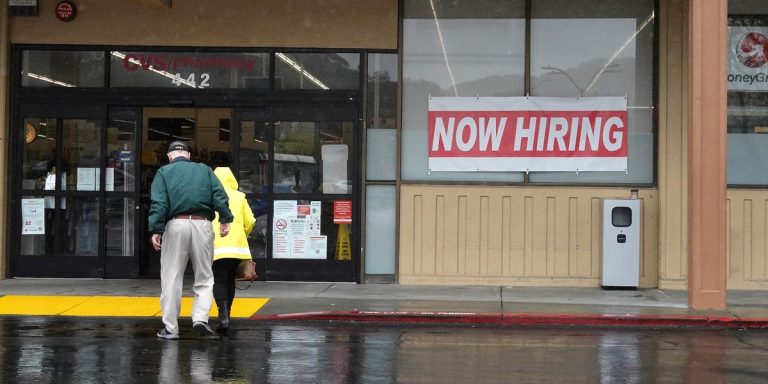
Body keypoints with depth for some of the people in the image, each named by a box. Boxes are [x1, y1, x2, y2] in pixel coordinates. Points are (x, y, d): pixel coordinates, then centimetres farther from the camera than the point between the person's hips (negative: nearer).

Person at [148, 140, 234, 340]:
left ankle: (170, 328, 6)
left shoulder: (164, 172, 11)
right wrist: (225, 220, 1)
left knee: (171, 278, 4)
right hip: (202, 224, 1)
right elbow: (220, 195, 4)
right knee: (204, 276, 10)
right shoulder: (205, 170, 17)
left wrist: (156, 230, -5)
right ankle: (200, 317, -7)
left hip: (175, 225, -1)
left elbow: (158, 203, -2)